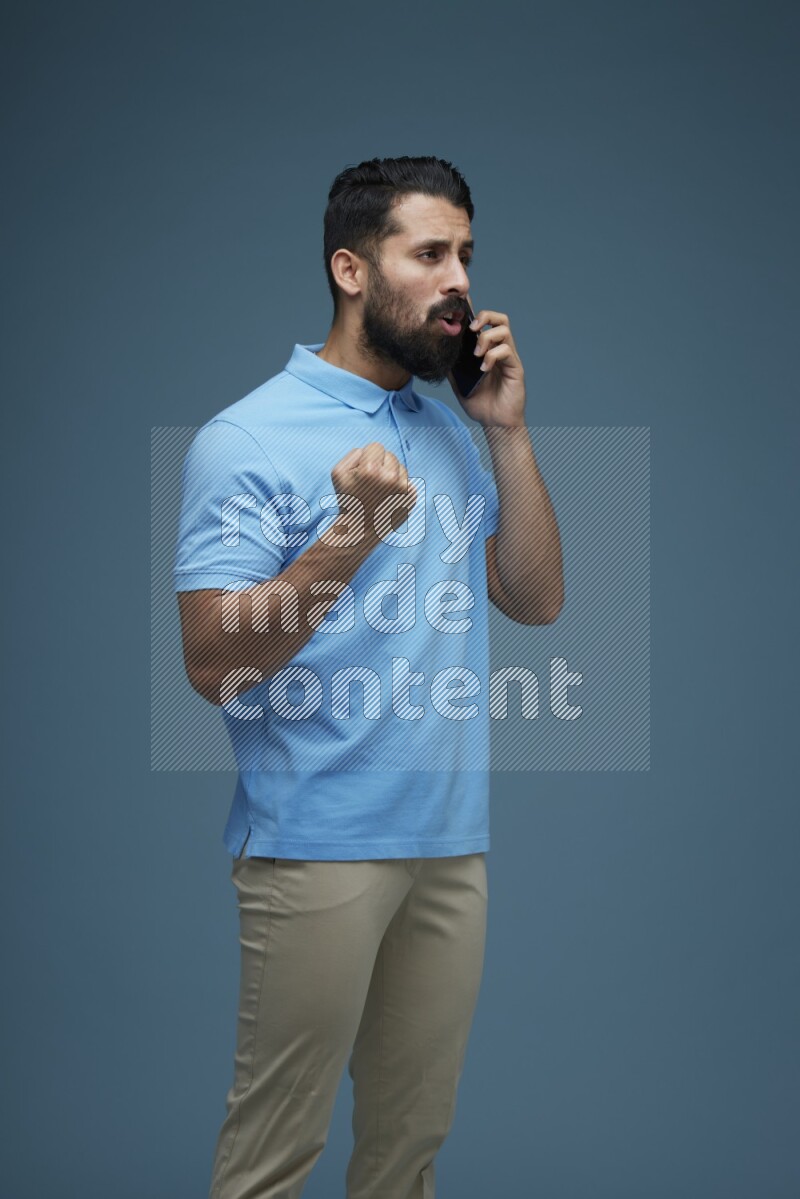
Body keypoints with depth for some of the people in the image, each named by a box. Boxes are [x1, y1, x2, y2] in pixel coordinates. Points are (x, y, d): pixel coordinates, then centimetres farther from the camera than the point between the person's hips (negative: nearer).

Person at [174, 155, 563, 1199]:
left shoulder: (452, 431, 13)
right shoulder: (249, 438, -10)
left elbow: (536, 599, 9)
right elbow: (214, 662, -15)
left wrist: (508, 431, 0)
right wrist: (353, 535, -27)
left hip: (452, 838, 7)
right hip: (320, 847, -6)